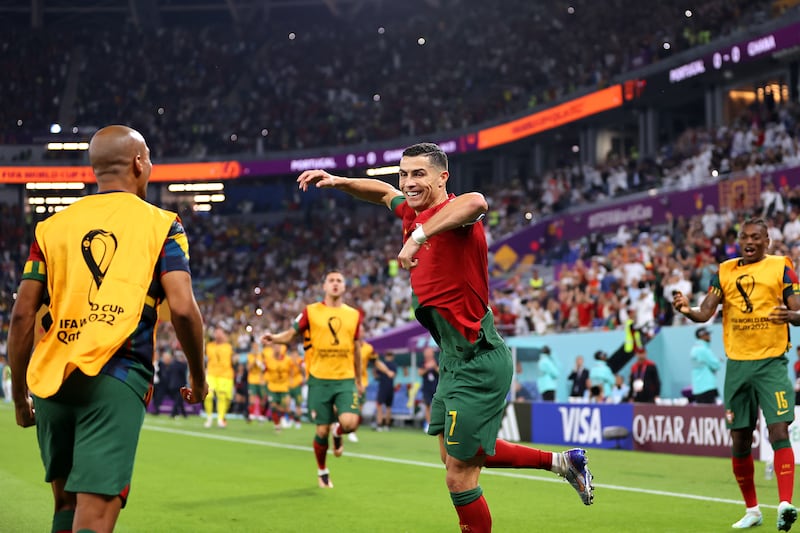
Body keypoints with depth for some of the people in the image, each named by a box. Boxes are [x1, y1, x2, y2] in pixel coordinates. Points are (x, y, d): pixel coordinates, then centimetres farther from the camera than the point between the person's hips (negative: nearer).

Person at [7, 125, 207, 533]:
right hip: (116, 378, -4)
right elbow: (182, 309, -6)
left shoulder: (52, 226, 13)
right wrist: (198, 377, 9)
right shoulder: (161, 225, 5)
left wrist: (19, 393, 17)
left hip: (50, 379, 4)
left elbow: (22, 314, 9)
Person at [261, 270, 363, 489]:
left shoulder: (354, 315, 8)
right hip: (319, 380, -1)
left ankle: (337, 432, 18)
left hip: (345, 380, 1)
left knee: (350, 422, -20)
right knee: (321, 431, 1)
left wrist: (359, 380, 19)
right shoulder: (311, 311, 2)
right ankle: (322, 472, 25)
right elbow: (290, 334, -2)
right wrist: (273, 337, -24)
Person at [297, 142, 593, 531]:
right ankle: (560, 461, 36)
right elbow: (385, 192, 29)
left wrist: (419, 235, -46)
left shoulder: (453, 212, -20)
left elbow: (476, 203, -46)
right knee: (452, 454, 26)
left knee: (459, 479, -4)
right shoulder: (413, 214, 7)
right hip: (454, 359, 10)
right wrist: (337, 182, 16)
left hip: (477, 363, -10)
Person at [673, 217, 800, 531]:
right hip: (737, 364, 3)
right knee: (740, 440, 6)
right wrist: (687, 310, -18)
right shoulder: (725, 271, 9)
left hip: (771, 363, -3)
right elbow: (705, 313, 4)